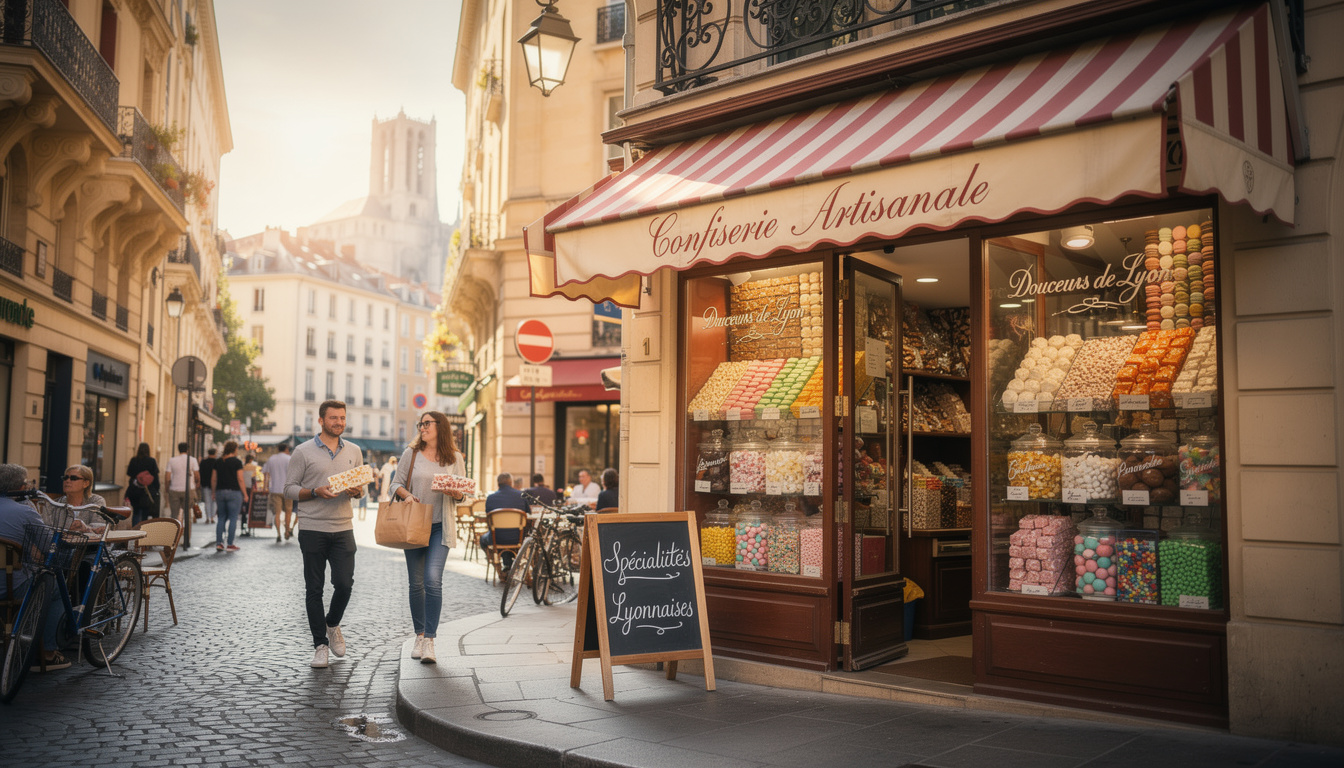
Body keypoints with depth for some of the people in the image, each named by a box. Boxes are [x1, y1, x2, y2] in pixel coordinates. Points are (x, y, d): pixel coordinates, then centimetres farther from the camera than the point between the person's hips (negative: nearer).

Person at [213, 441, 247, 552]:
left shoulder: (218, 462, 8)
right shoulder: (237, 462, -7)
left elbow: (214, 479, 10)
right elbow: (240, 480, -9)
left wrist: (214, 493, 18)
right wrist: (245, 494, -3)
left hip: (220, 492, 5)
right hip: (234, 492, -5)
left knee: (221, 518, 11)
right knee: (233, 518, 0)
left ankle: (219, 543, 8)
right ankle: (230, 544, 1)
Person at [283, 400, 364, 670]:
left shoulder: (354, 451, 11)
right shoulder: (304, 451, 0)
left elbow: (361, 486, 18)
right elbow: (289, 488, 0)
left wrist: (357, 491, -5)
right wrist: (315, 492, -16)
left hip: (343, 528, 2)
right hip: (312, 529, -2)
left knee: (344, 584, -4)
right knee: (314, 589, 3)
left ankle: (332, 624, 26)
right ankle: (320, 644, 14)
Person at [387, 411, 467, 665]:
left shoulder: (454, 457, 4)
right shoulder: (411, 454, 5)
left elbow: (463, 492, 7)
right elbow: (396, 483, 7)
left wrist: (455, 493, -16)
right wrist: (407, 494, -13)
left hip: (440, 527, -2)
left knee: (433, 580, -15)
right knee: (416, 584, 7)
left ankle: (429, 640, -11)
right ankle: (419, 635, 24)